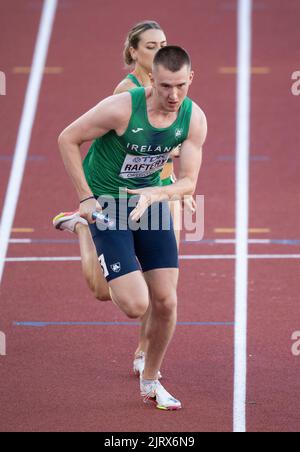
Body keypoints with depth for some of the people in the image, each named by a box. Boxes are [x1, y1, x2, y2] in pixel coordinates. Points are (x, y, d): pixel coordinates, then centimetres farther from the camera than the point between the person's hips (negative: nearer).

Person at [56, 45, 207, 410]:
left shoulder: (194, 119, -12)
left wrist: (154, 194, -32)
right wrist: (85, 198, -15)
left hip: (152, 201, 4)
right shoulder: (122, 108, -26)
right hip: (107, 204, -4)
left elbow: (188, 181, -11)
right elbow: (67, 139, -14)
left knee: (166, 301, -1)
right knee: (135, 305, -14)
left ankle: (150, 381, 22)